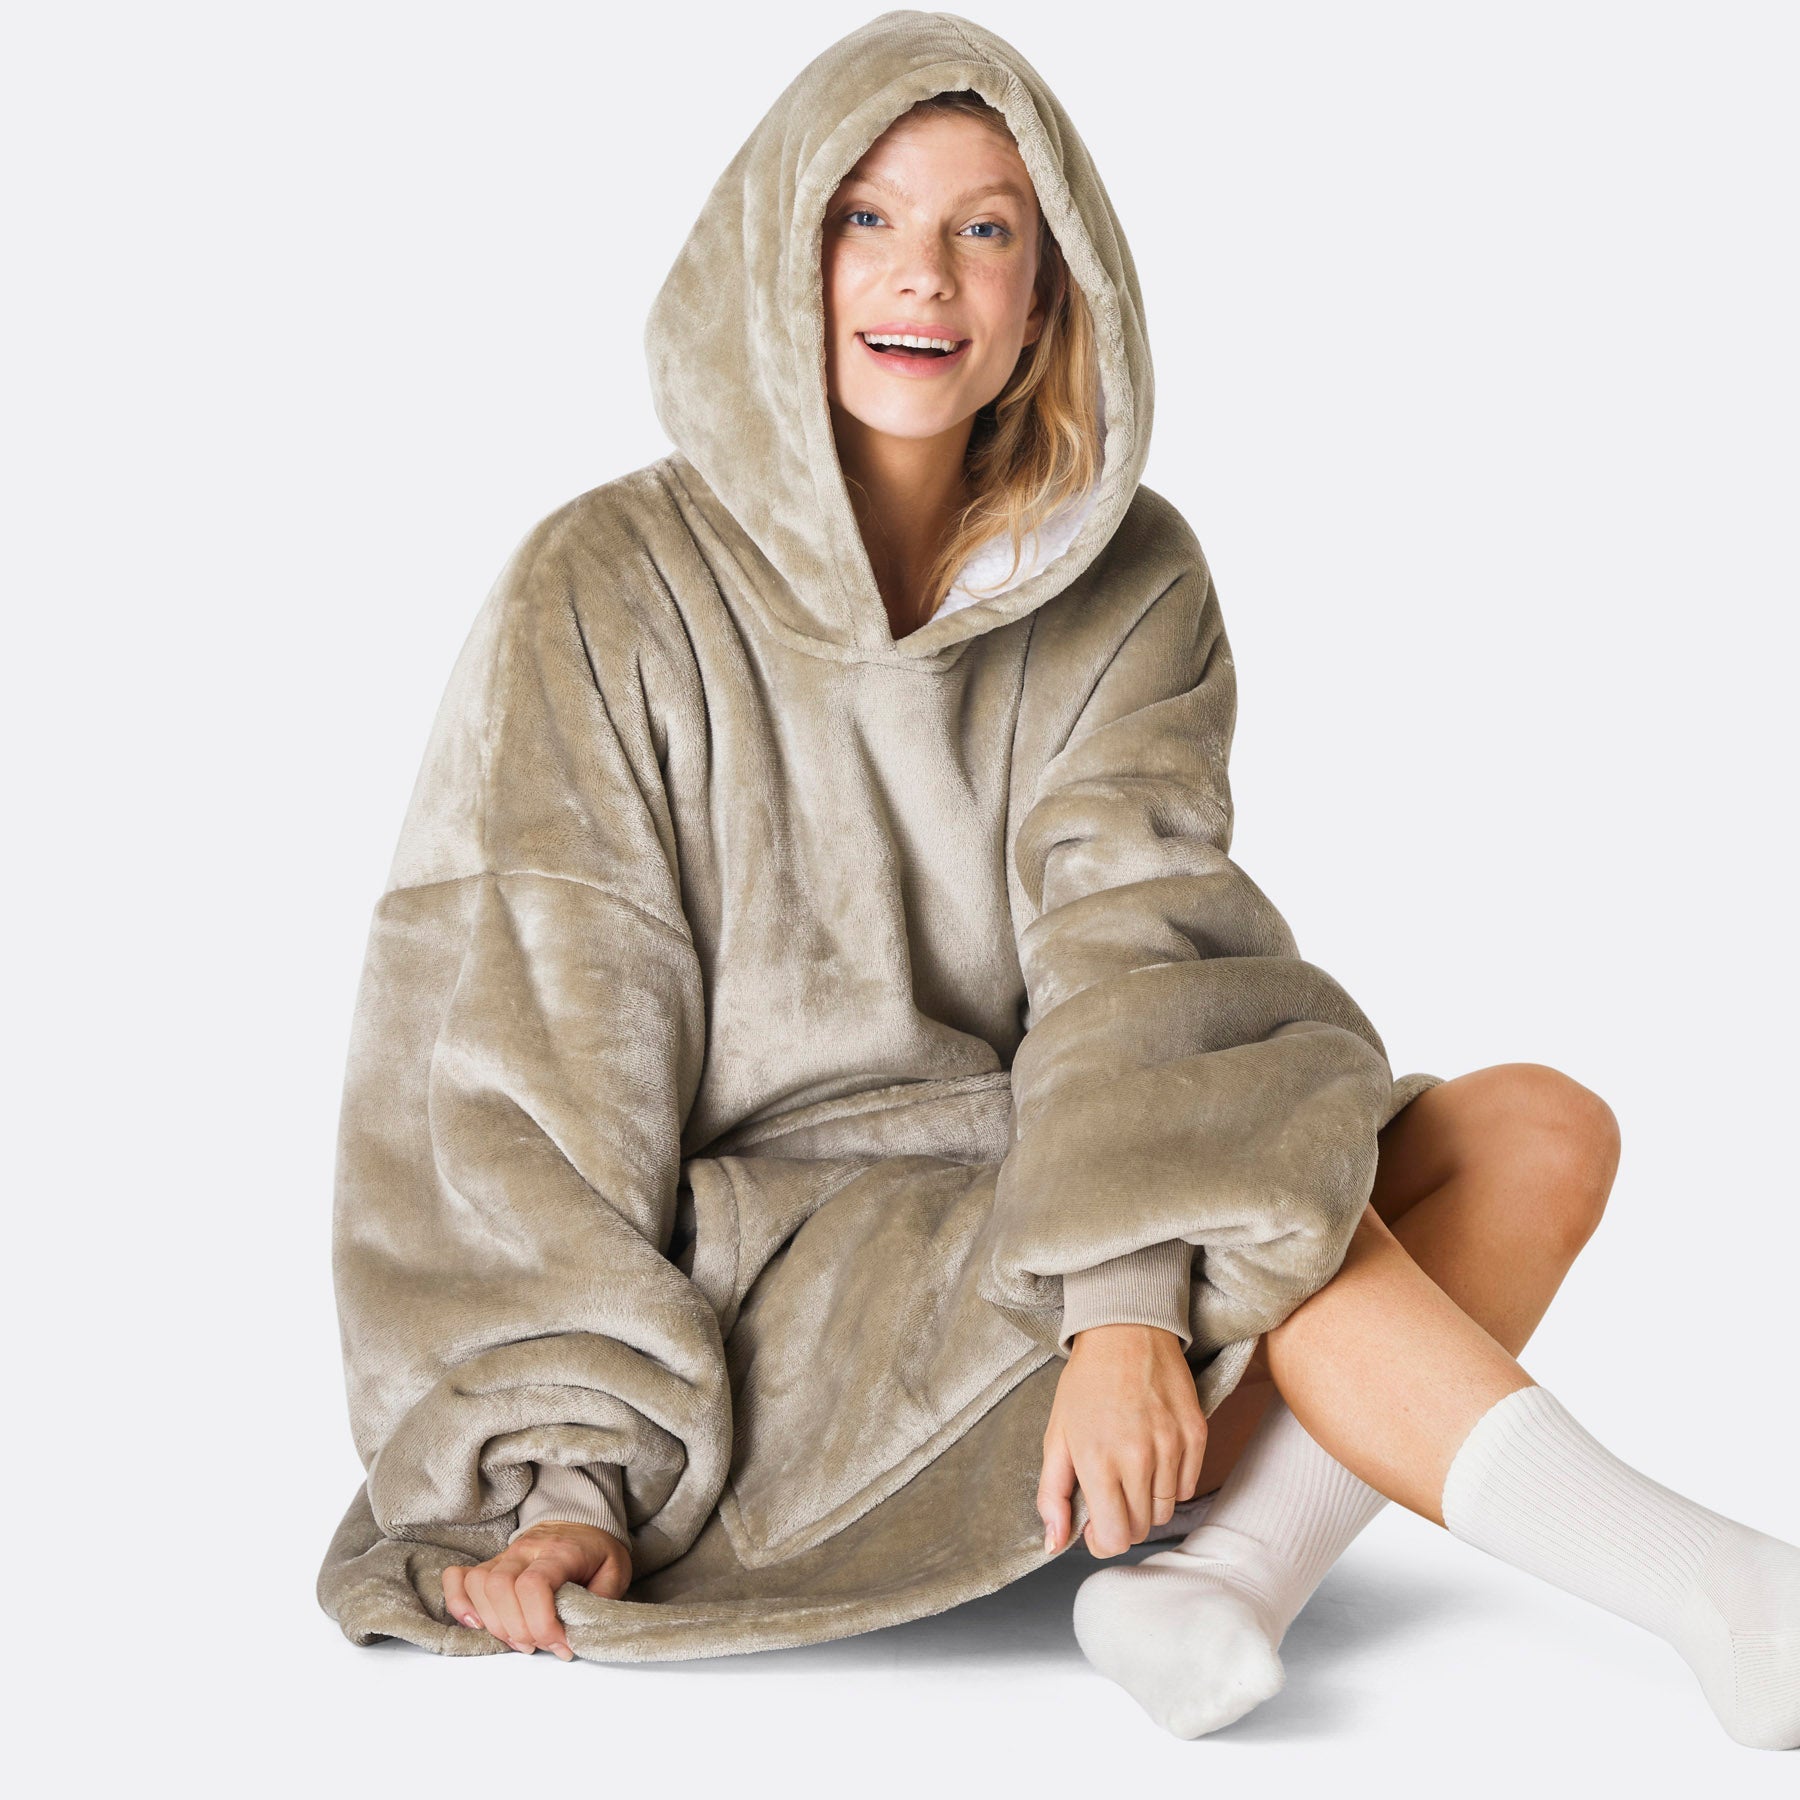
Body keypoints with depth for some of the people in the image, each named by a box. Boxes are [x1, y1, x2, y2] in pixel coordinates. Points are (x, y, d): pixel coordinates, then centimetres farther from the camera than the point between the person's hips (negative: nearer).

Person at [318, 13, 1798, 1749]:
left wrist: (1128, 1298, -31)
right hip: (754, 1306, -5)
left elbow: (1137, 938, -13)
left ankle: (1231, 1573, -31)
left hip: (1032, 1224, 5)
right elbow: (526, 1043, -12)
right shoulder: (606, 597, -7)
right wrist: (562, 1475, -20)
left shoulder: (1127, 584, 3)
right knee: (1264, 1164, -27)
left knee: (1541, 1133, -13)